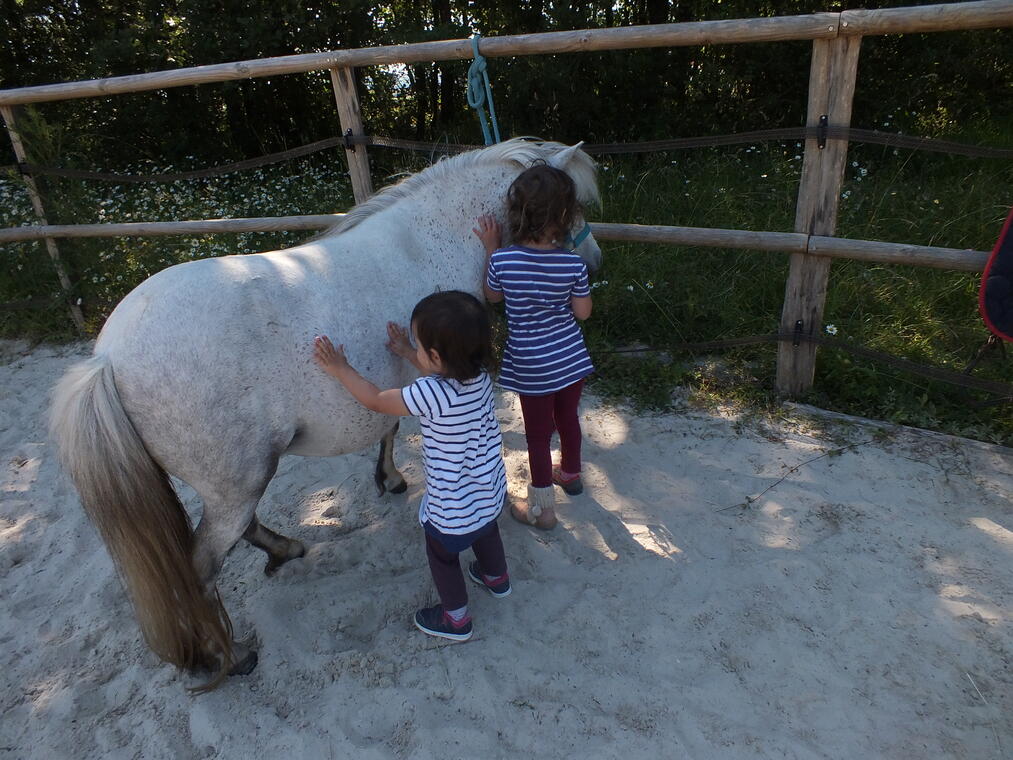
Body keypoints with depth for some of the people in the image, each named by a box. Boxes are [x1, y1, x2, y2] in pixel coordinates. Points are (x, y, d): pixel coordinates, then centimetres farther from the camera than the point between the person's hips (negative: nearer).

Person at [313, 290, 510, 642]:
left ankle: (456, 619, 43)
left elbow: (376, 400, -19)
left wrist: (341, 370, -9)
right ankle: (496, 578, 62)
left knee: (442, 555, 22)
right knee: (486, 532, 35)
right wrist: (407, 353, 8)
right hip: (491, 490, 7)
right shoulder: (479, 373, -16)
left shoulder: (429, 394, -35)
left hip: (452, 508, -6)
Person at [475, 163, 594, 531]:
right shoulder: (573, 263, -17)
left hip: (530, 366, -2)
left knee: (538, 433, 13)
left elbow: (492, 296, 0)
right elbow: (583, 312, -5)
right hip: (571, 358, 2)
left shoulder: (503, 259, -20)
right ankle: (571, 473, 52)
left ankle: (542, 508, 28)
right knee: (567, 417, 25)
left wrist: (491, 249, 3)